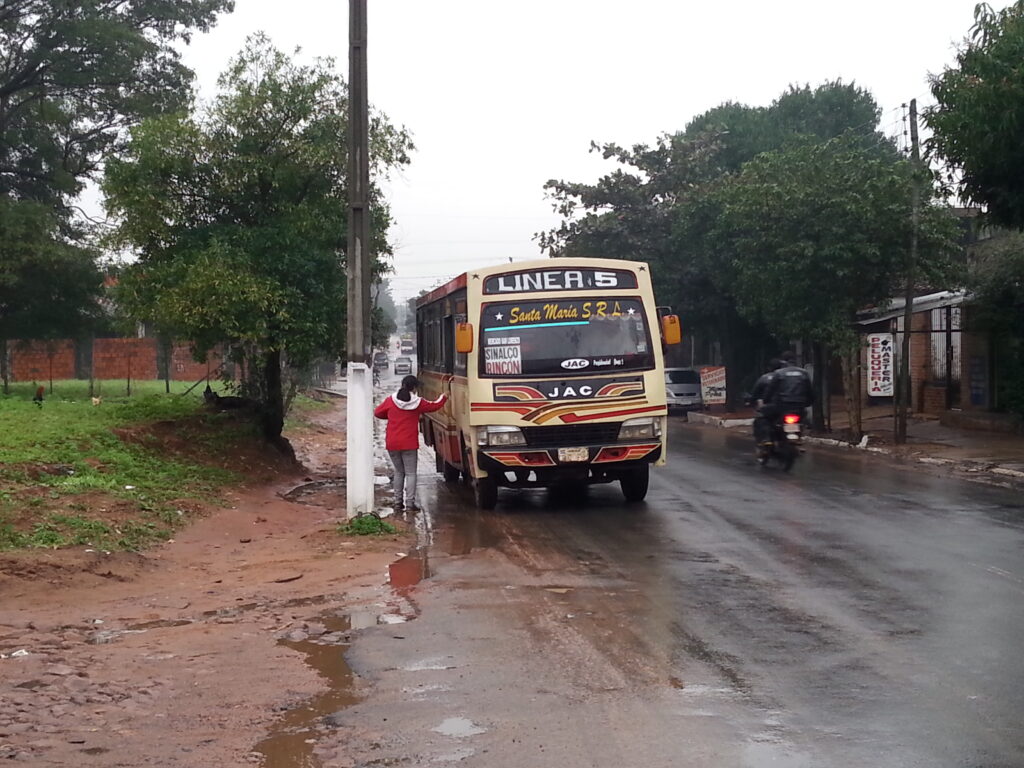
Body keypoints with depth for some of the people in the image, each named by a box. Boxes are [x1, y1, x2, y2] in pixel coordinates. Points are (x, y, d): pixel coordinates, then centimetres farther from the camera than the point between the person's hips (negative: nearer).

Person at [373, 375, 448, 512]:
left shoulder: (391, 400, -2)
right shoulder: (417, 402, -4)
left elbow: (377, 412, 8)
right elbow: (434, 406, 12)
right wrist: (443, 398, 31)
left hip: (392, 444, 3)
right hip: (409, 444, -3)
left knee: (399, 472, 17)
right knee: (410, 473, 3)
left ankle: (398, 502, 16)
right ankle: (410, 503, -6)